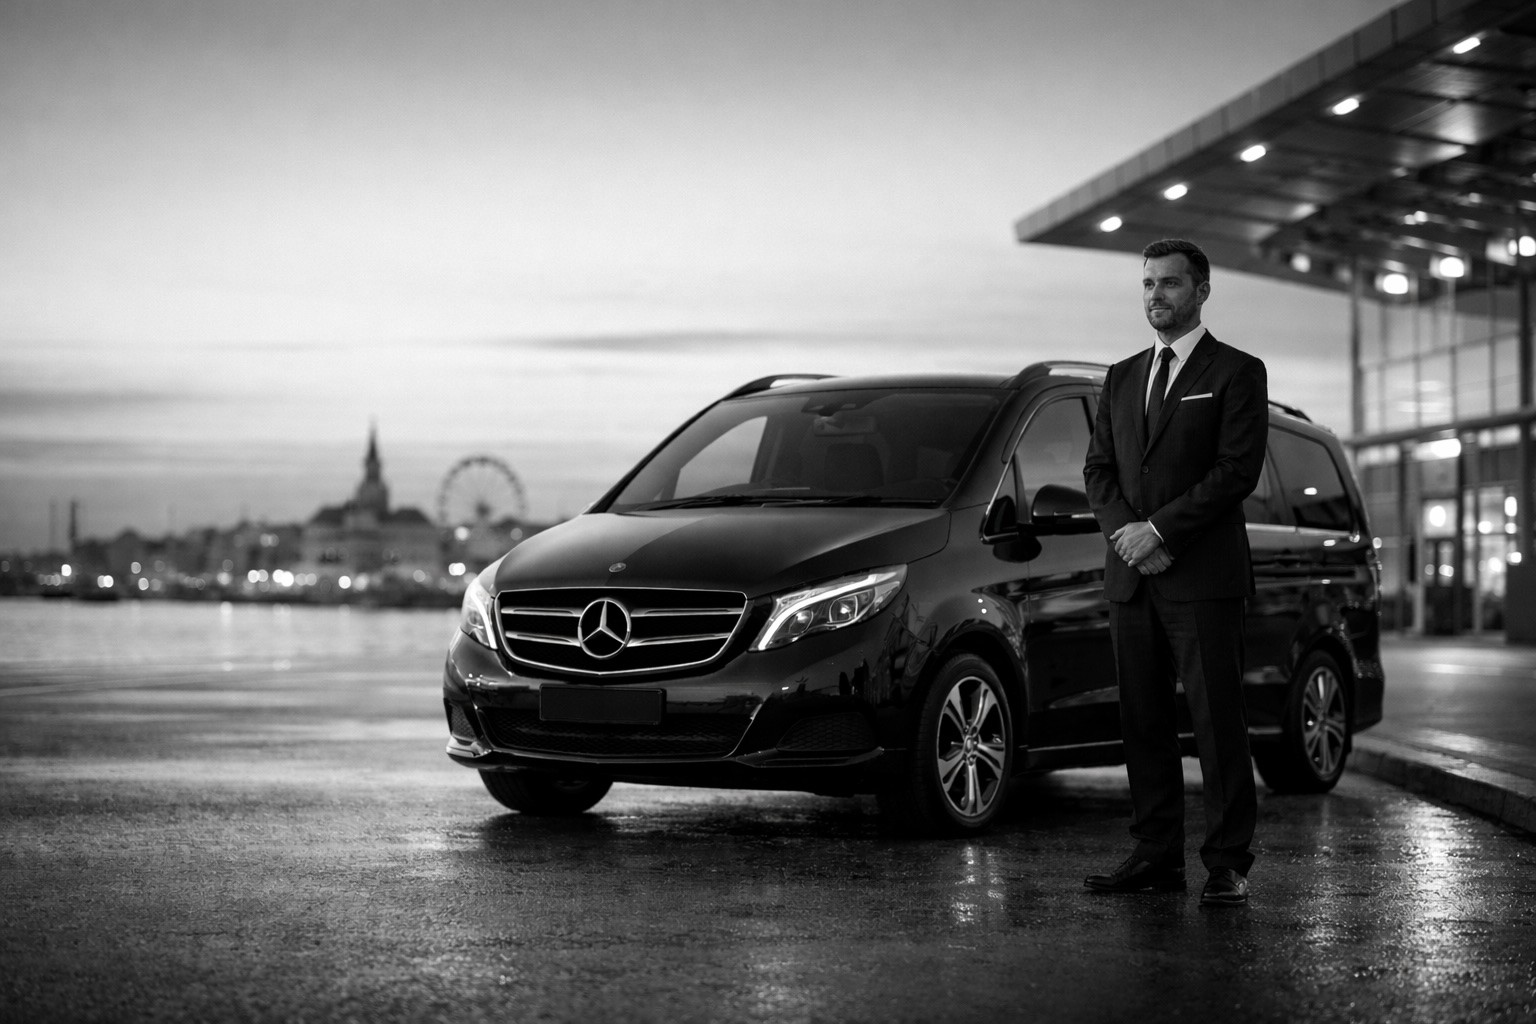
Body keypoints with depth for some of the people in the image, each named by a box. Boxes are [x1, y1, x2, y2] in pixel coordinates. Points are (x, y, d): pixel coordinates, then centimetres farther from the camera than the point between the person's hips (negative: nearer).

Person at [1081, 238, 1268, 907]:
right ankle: (1157, 857, 10)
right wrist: (1126, 532, -5)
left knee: (1217, 722, -5)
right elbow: (1098, 469, 14)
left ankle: (1228, 863, -2)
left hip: (1204, 576, -5)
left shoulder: (1236, 373, 2)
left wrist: (1159, 528, -13)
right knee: (1143, 724, 5)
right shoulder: (1121, 379, 19)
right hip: (1131, 577, 6)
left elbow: (1238, 470, -8)